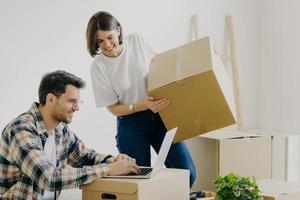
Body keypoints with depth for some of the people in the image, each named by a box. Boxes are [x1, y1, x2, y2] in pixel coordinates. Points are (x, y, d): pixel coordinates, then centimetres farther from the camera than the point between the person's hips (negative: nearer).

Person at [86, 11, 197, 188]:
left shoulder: (137, 41, -3)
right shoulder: (99, 66, -10)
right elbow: (113, 108, -7)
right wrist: (144, 105, -22)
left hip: (160, 116, 2)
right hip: (131, 125, -2)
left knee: (187, 173, -5)